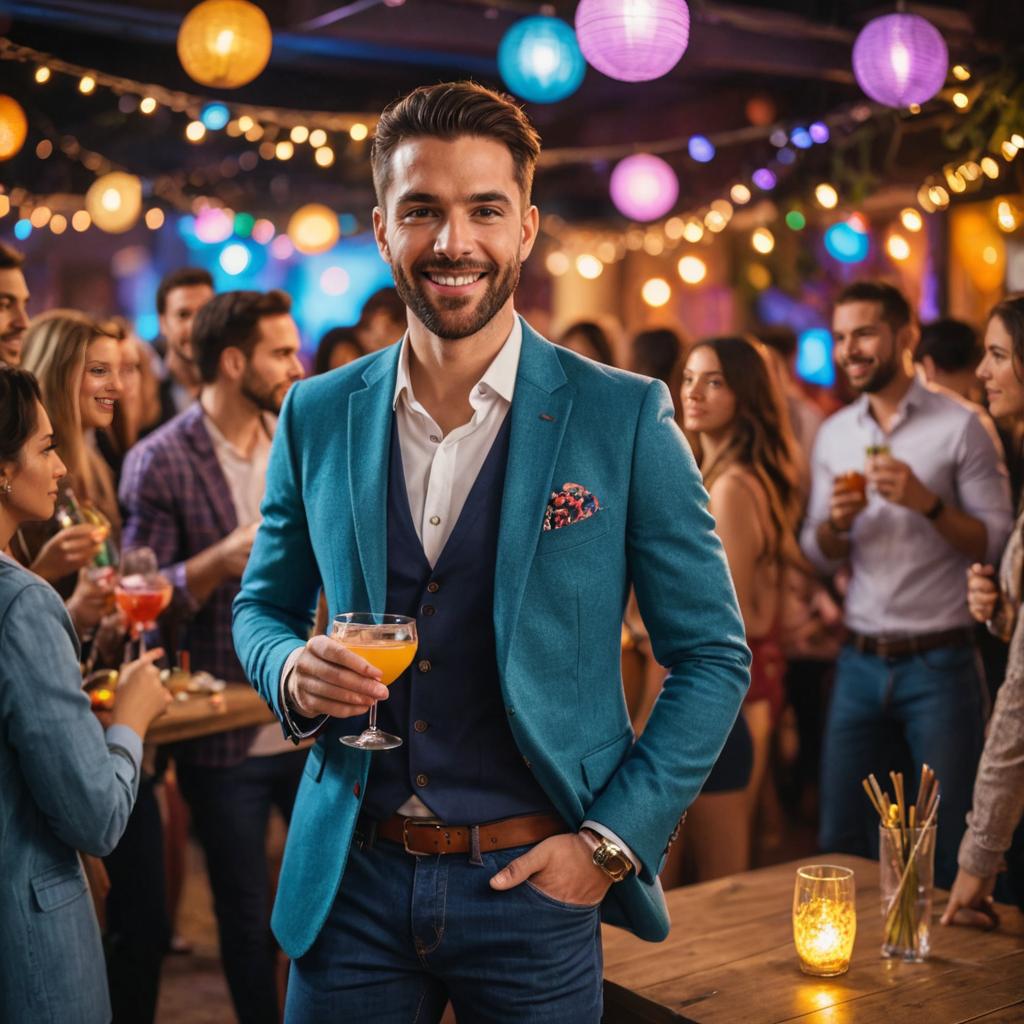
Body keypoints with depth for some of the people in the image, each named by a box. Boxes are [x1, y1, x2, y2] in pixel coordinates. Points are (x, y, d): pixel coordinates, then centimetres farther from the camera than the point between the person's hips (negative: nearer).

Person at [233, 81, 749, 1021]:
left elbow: (712, 658, -3)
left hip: (533, 880, -2)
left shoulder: (625, 418, -7)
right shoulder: (315, 416, 2)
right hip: (350, 880, 3)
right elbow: (263, 606, 13)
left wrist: (610, 841, -9)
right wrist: (292, 671, -9)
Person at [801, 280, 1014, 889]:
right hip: (861, 661, 5)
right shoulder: (835, 435, 10)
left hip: (939, 663, -4)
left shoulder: (960, 426, -6)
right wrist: (835, 522, -10)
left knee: (951, 847, 3)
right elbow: (821, 558, 11)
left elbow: (997, 544, -10)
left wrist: (927, 502, -24)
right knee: (841, 838, 11)